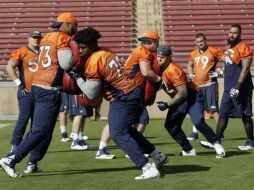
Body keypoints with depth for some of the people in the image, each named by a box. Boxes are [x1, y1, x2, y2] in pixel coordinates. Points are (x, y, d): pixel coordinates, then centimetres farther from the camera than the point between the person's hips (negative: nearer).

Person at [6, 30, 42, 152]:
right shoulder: (21, 52, -5)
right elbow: (9, 67, -12)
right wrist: (19, 84, -13)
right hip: (26, 92, -6)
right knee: (24, 118, -10)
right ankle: (15, 145, -4)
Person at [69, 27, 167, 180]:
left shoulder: (94, 61, -17)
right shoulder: (106, 52, 9)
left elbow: (91, 94, -11)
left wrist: (77, 76, -7)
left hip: (123, 99, -10)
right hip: (134, 91, 10)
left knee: (118, 134, -9)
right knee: (126, 129, 26)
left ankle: (149, 168, -15)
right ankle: (157, 155, 36)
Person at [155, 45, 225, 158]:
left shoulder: (173, 70, -26)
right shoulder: (159, 69, -1)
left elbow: (183, 93, -26)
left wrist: (167, 104, -23)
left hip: (192, 96, -9)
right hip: (178, 99, 9)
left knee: (198, 122, -25)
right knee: (170, 125, 1)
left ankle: (216, 144, -8)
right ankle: (188, 150, 10)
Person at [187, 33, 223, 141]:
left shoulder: (213, 51, -6)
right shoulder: (193, 54, 12)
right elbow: (190, 65, 32)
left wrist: (219, 73, -10)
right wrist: (190, 74, 14)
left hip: (210, 84, -6)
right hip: (197, 85, 6)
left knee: (213, 109, -8)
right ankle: (194, 133, 19)